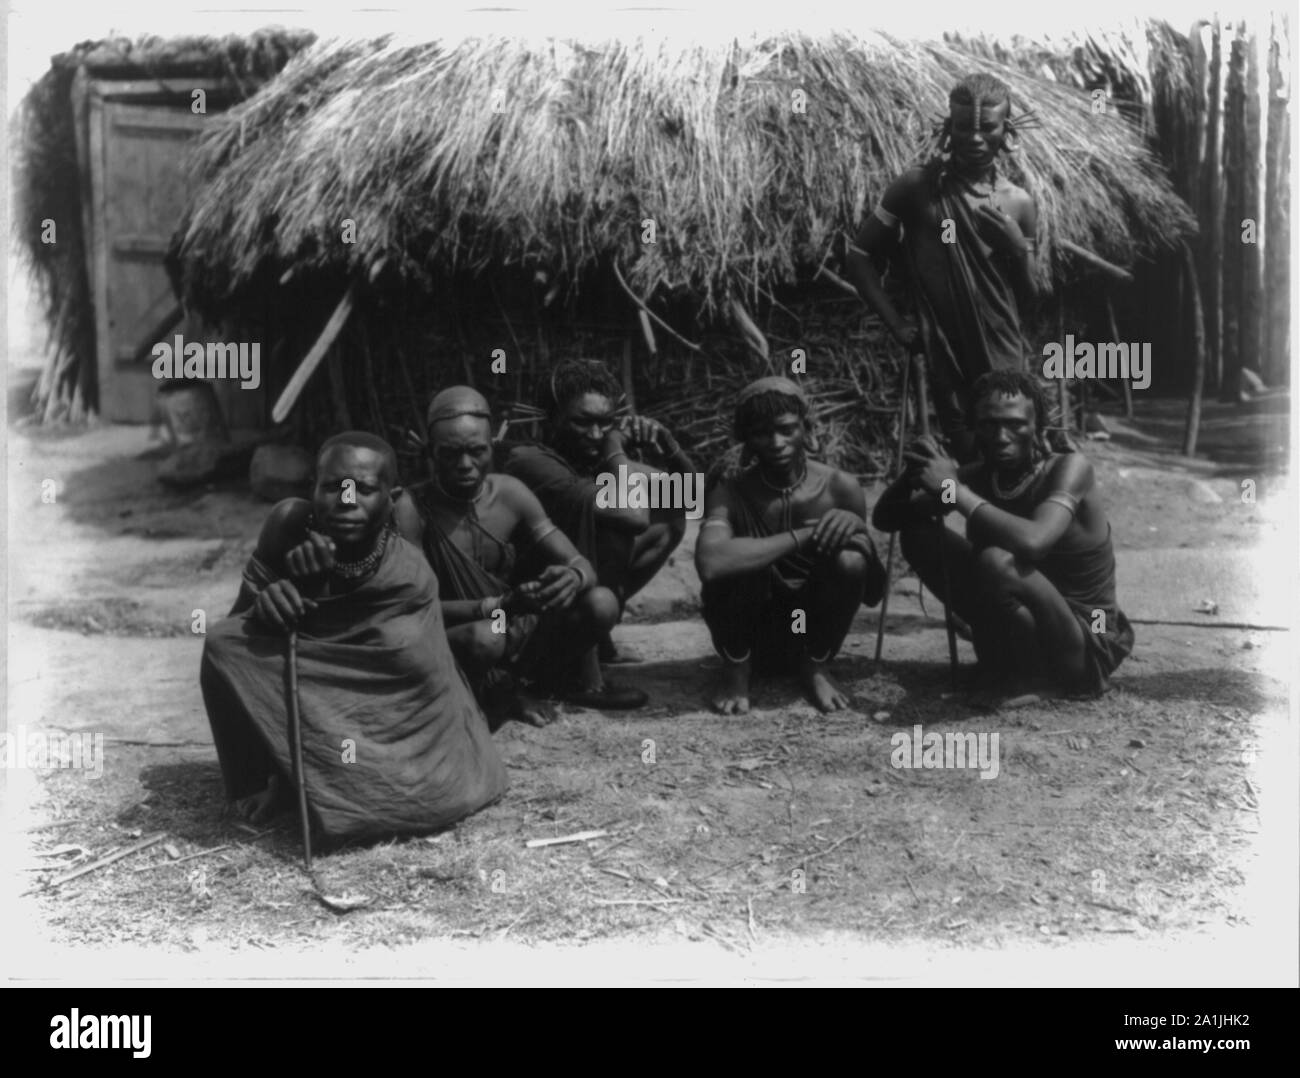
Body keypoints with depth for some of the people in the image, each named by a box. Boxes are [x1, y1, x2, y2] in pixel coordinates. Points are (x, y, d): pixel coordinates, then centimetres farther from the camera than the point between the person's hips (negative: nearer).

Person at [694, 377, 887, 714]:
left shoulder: (840, 487, -9)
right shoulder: (731, 493, -15)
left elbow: (873, 594, -4)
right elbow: (710, 564, -39)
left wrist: (859, 531, -24)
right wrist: (802, 536, -34)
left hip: (811, 634, 2)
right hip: (750, 638, -2)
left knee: (849, 561, -27)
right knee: (740, 560, -31)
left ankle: (815, 666, 0)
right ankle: (736, 669, -4)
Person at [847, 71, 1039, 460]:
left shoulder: (1017, 203, 5)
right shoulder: (918, 187, -3)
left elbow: (1028, 299, 11)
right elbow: (860, 257, 2)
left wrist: (1019, 247, -8)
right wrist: (898, 328, -4)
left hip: (1004, 360, 2)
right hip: (945, 359, -2)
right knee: (969, 460, 4)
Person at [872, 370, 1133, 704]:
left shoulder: (1069, 468, -20)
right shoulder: (979, 476, -3)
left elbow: (1032, 542, -40)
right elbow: (885, 520, 1)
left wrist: (956, 489, -31)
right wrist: (913, 474, -21)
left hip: (1087, 648, -7)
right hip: (1020, 629, 7)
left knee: (997, 560, -34)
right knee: (917, 532, -2)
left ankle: (1029, 675, -7)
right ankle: (1000, 657, 5)